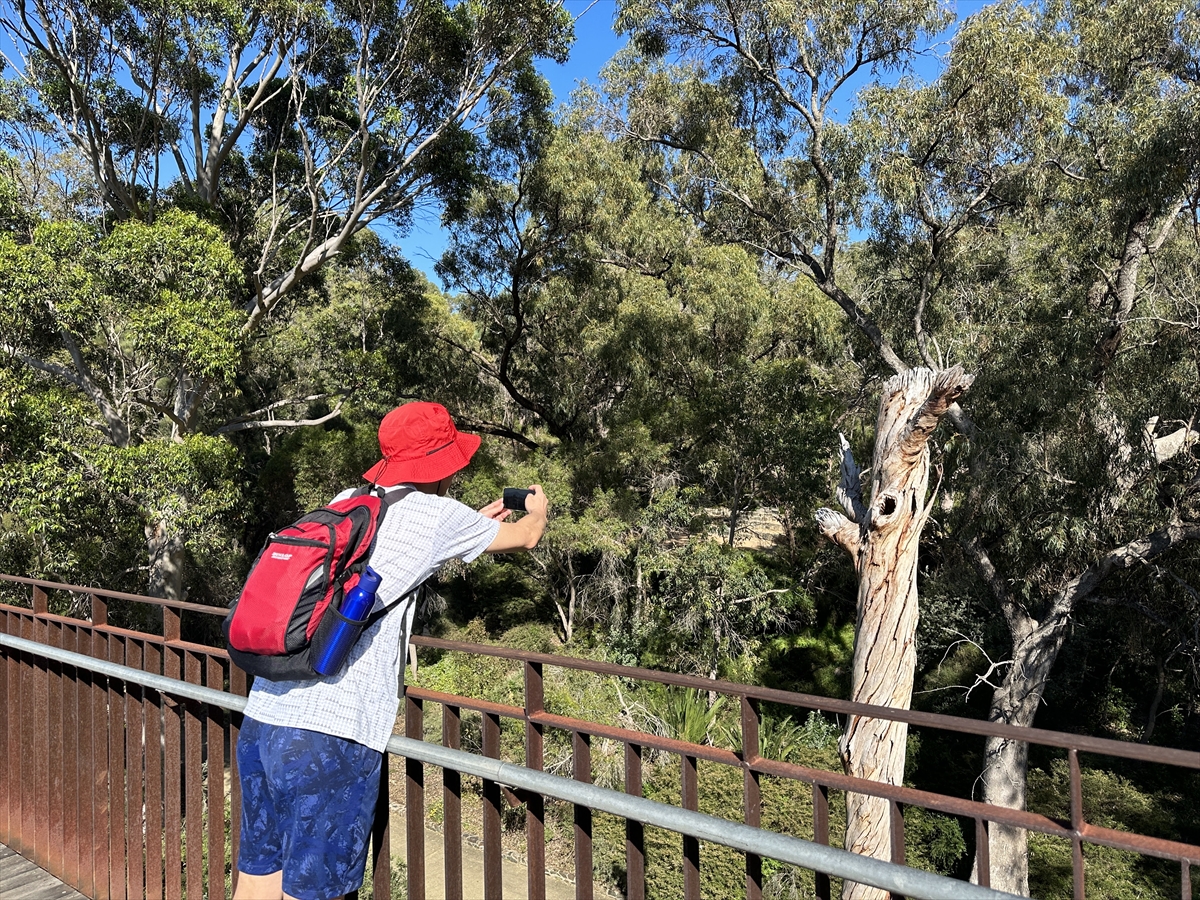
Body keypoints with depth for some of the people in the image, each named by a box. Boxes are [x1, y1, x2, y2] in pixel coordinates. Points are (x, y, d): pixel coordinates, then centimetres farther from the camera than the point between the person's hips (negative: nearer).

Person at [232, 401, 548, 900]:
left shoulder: (345, 502, 13)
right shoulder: (434, 513, -4)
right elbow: (525, 537, 12)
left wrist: (478, 522, 42)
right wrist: (538, 510, 36)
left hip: (261, 720, 7)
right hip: (329, 738, -7)